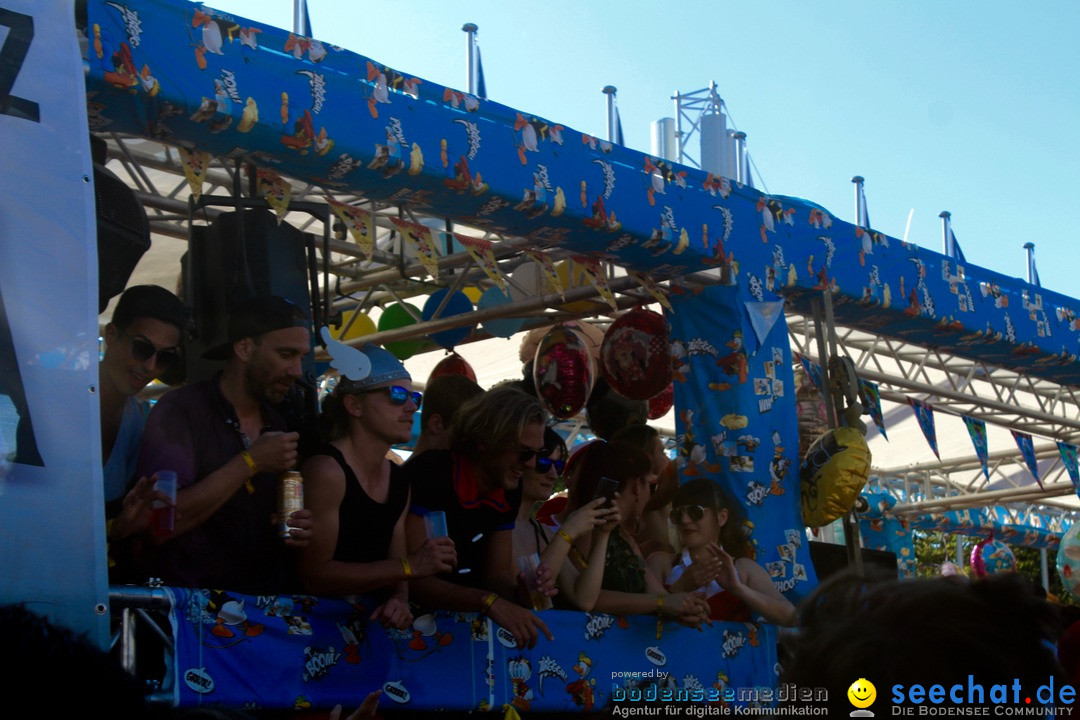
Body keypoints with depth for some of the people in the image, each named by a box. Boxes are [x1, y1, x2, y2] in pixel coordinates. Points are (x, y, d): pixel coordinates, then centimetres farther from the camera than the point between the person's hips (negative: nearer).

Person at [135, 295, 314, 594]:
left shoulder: (277, 425, 13)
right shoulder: (179, 410, -7)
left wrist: (297, 530, 2)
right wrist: (249, 464, -14)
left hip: (267, 603, 6)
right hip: (191, 600, -6)